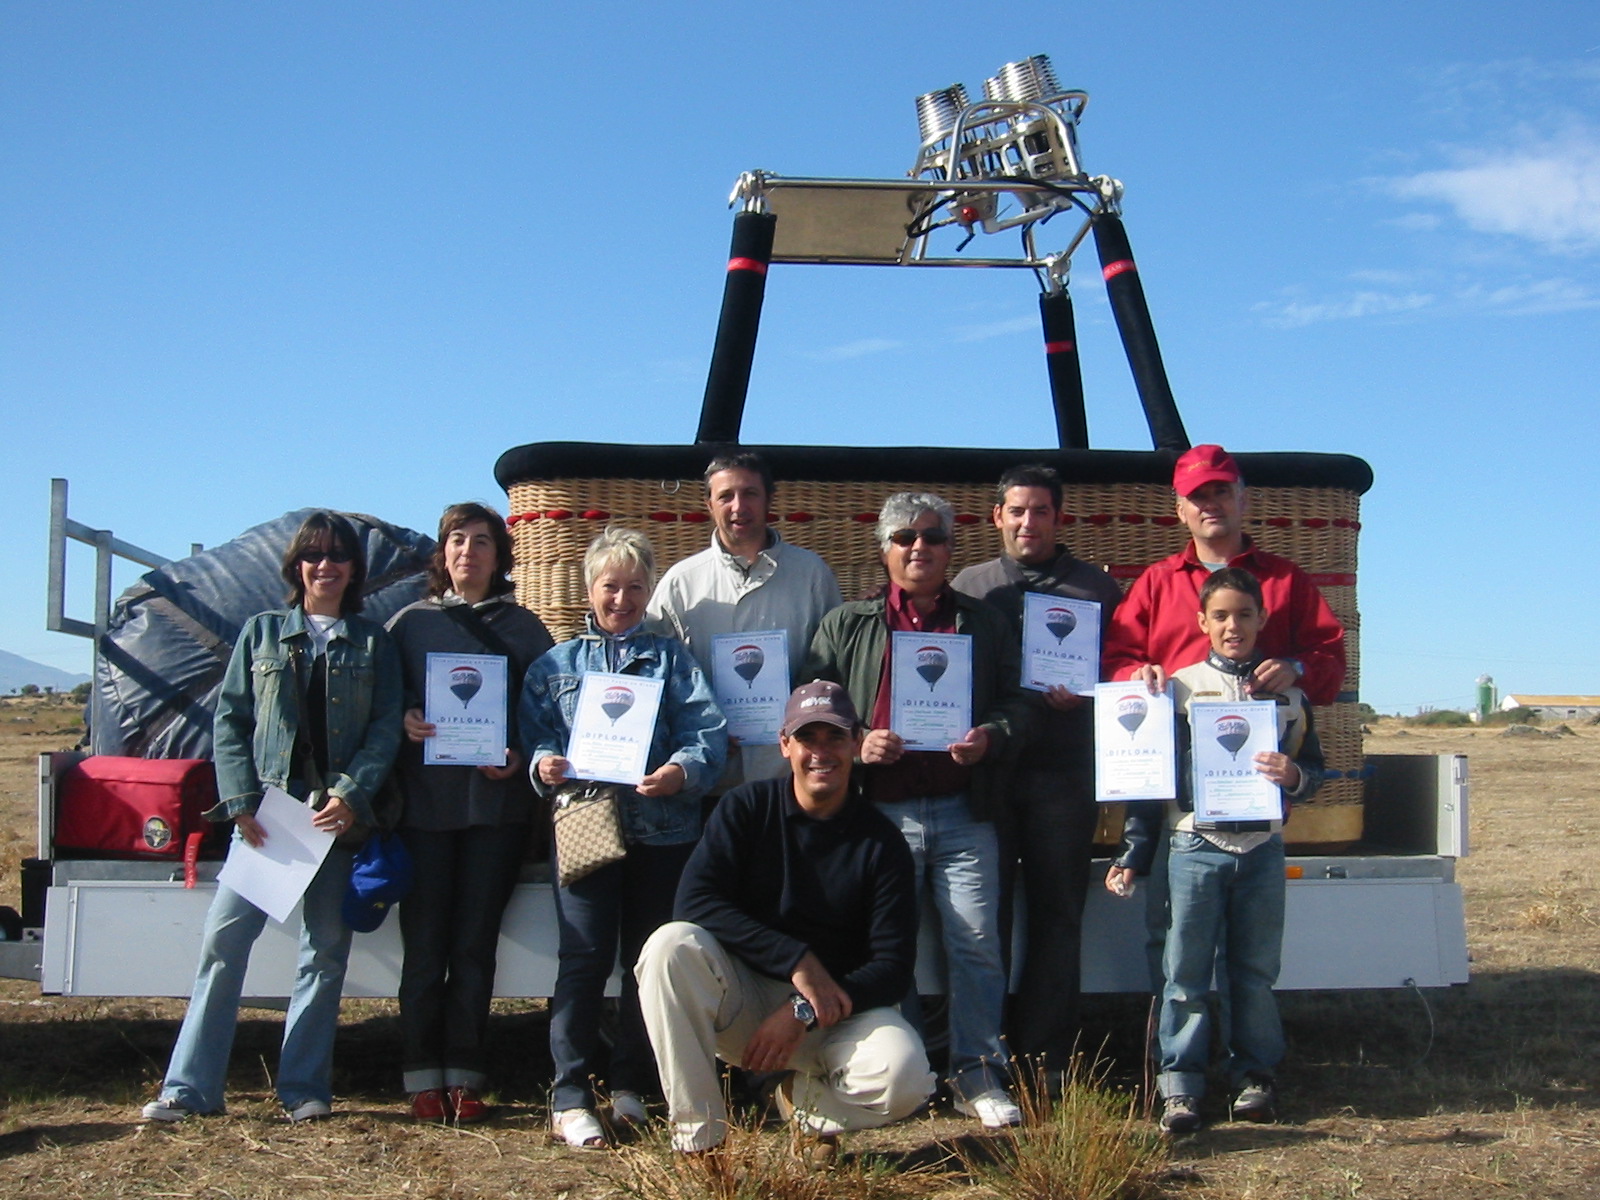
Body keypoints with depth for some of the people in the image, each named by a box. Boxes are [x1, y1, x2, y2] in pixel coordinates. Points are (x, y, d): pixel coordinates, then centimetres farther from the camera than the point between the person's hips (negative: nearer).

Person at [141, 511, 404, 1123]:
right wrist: (241, 801, -5)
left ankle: (304, 1089, 13)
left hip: (339, 814, 0)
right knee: (225, 937, -5)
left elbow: (386, 728, 1)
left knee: (326, 950, 4)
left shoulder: (372, 642, 8)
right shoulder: (262, 631, 10)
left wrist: (351, 795, -13)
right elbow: (229, 719, 6)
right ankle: (190, 1086, 4)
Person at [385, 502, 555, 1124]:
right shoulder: (410, 622, 10)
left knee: (475, 946, 3)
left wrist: (520, 757, -9)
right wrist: (402, 721, -10)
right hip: (424, 801, 0)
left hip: (497, 805, 0)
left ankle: (464, 1077, 10)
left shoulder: (524, 628, 10)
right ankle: (423, 1078, 8)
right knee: (425, 945, 0)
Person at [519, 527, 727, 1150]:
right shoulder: (556, 664, 14)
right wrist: (542, 764, -14)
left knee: (651, 959, 7)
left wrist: (683, 769, -22)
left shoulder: (671, 656, 11)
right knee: (584, 959, -5)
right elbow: (532, 734, 9)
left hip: (663, 828, 1)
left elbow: (708, 729, -2)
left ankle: (631, 1085, 20)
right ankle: (571, 1096, 2)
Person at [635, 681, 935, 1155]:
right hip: (742, 1000, 0)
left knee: (904, 1076, -30)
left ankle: (806, 1102, 6)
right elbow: (693, 902, -16)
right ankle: (698, 1141, -20)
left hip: (838, 1007, 0)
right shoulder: (747, 808, -3)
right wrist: (796, 959, -23)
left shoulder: (881, 842, -4)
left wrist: (804, 1013, -21)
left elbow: (894, 966, -8)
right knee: (672, 944, -29)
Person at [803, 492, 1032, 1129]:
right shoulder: (846, 624, 10)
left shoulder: (985, 624, 14)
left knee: (977, 944, 0)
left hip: (963, 813, 1)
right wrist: (856, 745, -10)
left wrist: (991, 736, -9)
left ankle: (978, 1073, 14)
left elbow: (1016, 702, 12)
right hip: (879, 812, 0)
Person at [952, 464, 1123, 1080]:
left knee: (1057, 914, 3)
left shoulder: (1097, 588, 9)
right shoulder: (969, 585, 13)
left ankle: (1044, 1057, 12)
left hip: (1064, 776, -1)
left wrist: (1083, 697, -13)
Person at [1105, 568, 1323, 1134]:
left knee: (1256, 970, 9)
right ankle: (1179, 1087, 7)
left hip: (1261, 847, 2)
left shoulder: (1286, 693, 8)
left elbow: (1312, 766, 12)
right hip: (1196, 846, -2)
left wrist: (1294, 775, -13)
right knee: (1186, 972, 0)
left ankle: (1254, 1077, 21)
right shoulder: (1180, 687, 2)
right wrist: (1133, 855, -1)